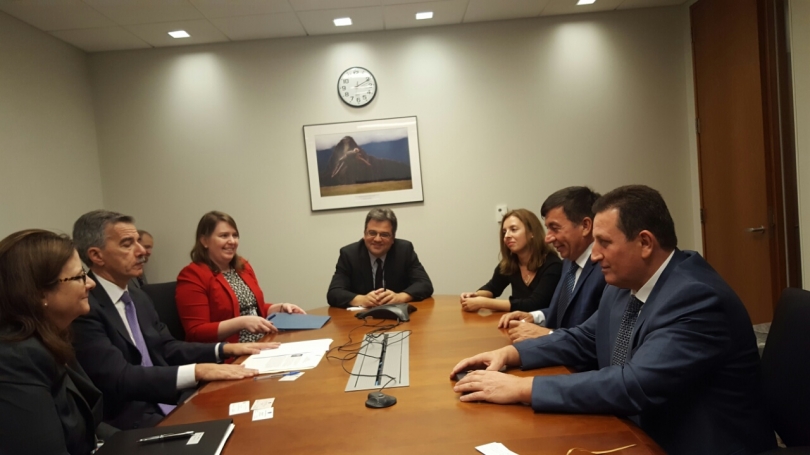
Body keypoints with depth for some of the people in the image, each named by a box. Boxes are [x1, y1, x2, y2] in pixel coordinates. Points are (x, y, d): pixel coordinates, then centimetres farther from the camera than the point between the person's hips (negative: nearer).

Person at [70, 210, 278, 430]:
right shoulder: (83, 308, -16)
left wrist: (225, 349, 3)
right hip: (130, 422, -8)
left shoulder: (138, 298, 12)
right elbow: (119, 379, -23)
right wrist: (198, 371, -28)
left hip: (170, 405, 8)